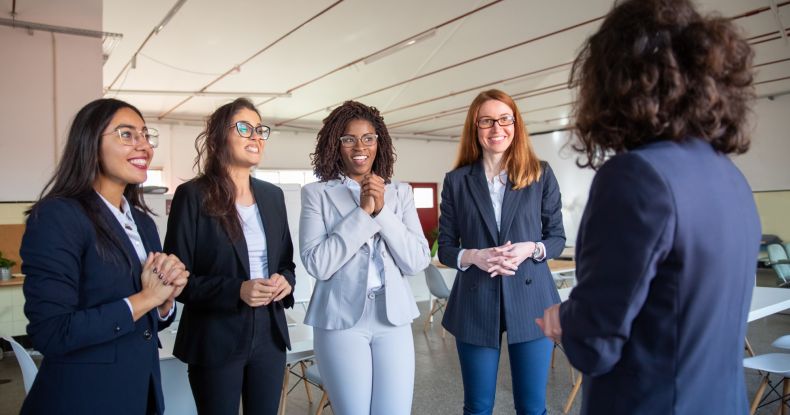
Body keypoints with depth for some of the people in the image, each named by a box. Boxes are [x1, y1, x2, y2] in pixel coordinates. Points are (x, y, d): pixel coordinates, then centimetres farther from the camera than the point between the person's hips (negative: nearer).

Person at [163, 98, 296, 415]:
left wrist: (286, 280, -8)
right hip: (216, 340, -5)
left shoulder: (272, 195, 7)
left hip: (269, 335, 5)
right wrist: (236, 290, -23)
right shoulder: (193, 195, -9)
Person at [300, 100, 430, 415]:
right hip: (341, 320, -2)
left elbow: (417, 262, -2)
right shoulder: (316, 193, -1)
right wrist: (363, 212, -15)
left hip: (393, 318, 2)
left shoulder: (400, 193, 6)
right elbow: (316, 264, -12)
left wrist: (382, 211, -12)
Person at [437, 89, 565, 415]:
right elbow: (445, 247, 4)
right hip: (475, 305, 1)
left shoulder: (541, 174, 3)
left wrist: (531, 249, -15)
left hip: (530, 299, 0)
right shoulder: (456, 181, 2)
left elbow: (557, 237, 6)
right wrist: (473, 256, -17)